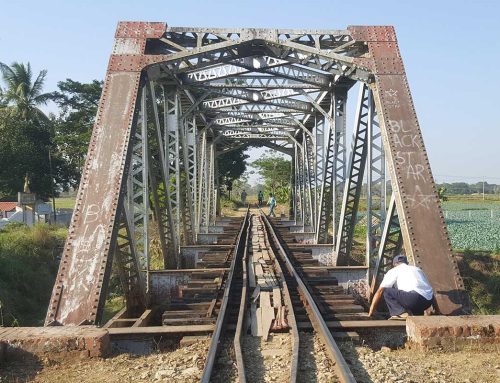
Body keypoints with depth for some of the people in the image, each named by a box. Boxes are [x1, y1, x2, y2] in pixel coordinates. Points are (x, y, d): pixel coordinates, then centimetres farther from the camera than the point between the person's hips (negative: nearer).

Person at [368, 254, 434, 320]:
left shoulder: (393, 271, 15)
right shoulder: (417, 269, 31)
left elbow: (380, 291, 12)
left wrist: (370, 312, 17)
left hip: (416, 298, -7)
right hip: (428, 302, 7)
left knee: (386, 292, 6)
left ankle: (402, 313, -12)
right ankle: (418, 314, 10)